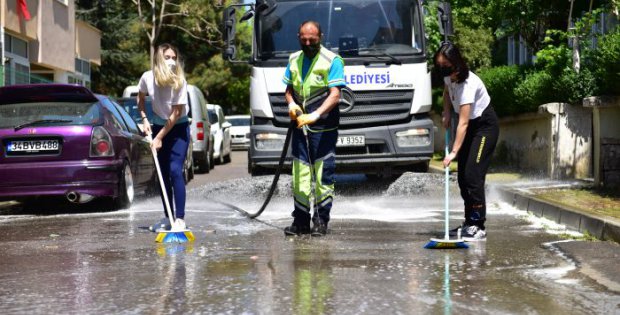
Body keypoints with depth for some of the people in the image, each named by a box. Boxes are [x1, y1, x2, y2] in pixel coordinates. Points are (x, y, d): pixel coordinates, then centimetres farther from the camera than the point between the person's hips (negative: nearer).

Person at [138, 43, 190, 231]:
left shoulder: (179, 81, -21)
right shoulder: (148, 78, -12)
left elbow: (176, 113, -19)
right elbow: (140, 98, 10)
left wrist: (159, 138, -18)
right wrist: (145, 119, -3)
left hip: (178, 128, -4)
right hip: (158, 125, 4)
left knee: (175, 171, -15)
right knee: (163, 173, 6)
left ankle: (180, 218, -16)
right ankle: (168, 217, 14)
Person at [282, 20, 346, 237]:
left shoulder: (332, 61, -6)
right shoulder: (294, 60, 12)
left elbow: (335, 95, -14)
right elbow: (289, 89, 21)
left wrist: (315, 115, -27)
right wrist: (291, 104, -3)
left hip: (324, 129, -5)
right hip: (300, 127, 5)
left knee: (323, 176, -1)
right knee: (299, 175, 6)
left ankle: (321, 221, 7)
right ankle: (301, 221, 13)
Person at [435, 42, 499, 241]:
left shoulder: (468, 84, -32)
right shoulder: (449, 76, -7)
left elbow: (463, 123, -35)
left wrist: (454, 152, -39)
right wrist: (446, 114, 4)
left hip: (485, 127, -9)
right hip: (471, 126, 9)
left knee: (473, 175, -17)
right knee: (463, 176, 7)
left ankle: (479, 226, -14)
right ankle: (469, 223, 14)